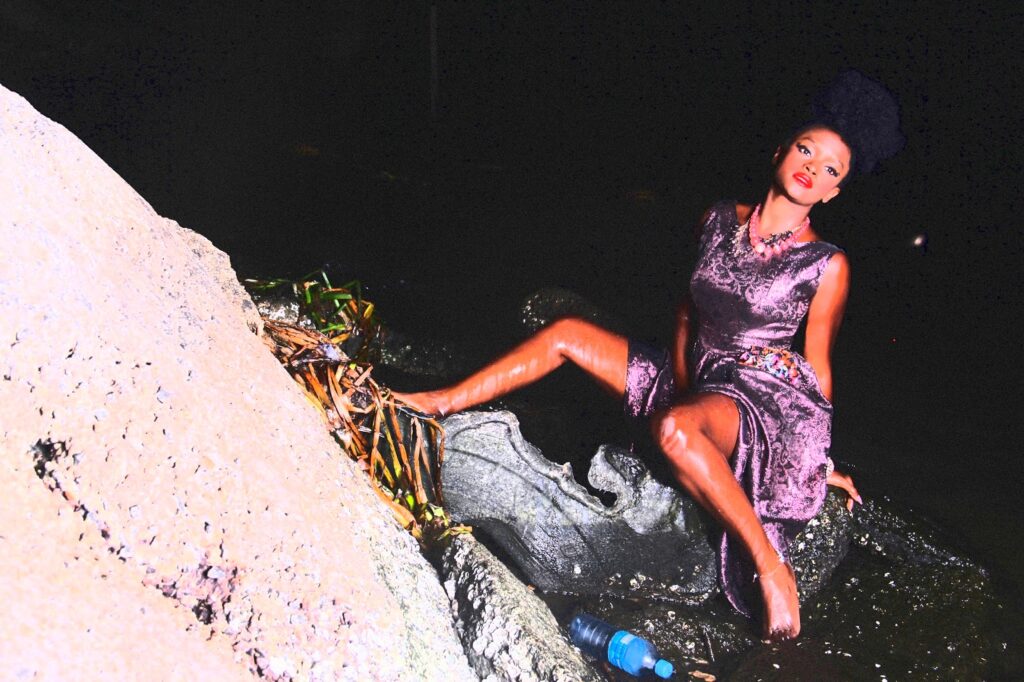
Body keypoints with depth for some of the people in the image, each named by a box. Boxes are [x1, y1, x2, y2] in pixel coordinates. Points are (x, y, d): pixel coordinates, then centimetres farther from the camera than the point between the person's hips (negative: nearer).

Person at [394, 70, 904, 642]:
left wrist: (822, 458, 2)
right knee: (567, 333, 0)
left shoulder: (828, 266, -8)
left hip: (769, 397, -6)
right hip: (697, 380, 7)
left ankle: (773, 569, -30)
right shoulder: (722, 220, 5)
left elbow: (818, 363, -1)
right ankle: (445, 402, 7)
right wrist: (678, 374, 7)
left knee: (675, 427, -40)